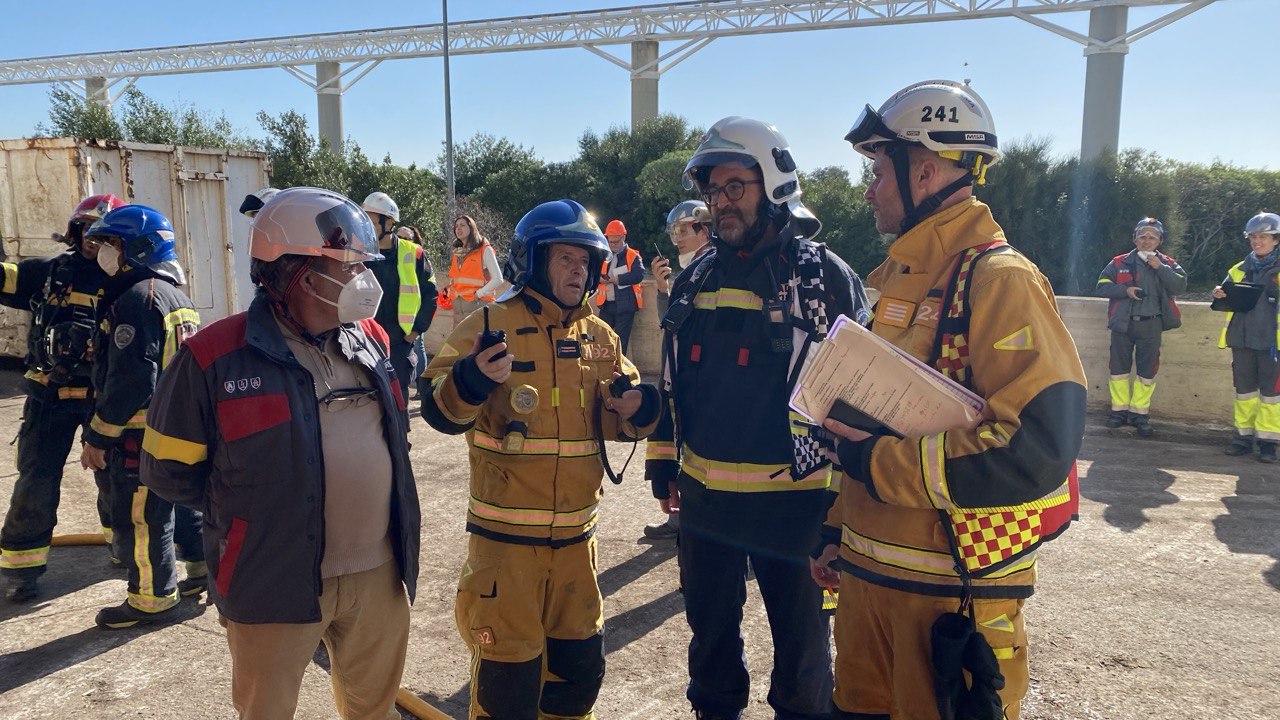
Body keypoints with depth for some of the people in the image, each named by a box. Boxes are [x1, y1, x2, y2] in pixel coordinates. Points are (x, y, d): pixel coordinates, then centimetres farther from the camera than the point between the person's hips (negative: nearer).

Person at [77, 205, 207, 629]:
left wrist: (98, 437, -16)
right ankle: (205, 569, 31)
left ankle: (153, 600, 13)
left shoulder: (138, 297, -18)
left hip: (144, 433, -10)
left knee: (138, 517, 2)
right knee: (180, 501, 21)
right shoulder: (177, 295, 13)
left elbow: (129, 381, -23)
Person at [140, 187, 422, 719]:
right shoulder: (215, 356, -13)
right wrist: (252, 507, -2)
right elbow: (168, 468, -5)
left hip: (379, 573, 4)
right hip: (275, 585, -4)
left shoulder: (371, 340, 4)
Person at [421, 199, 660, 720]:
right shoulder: (489, 325, -8)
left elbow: (613, 420, 15)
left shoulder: (600, 337, 8)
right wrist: (472, 380, -33)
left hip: (576, 534, 5)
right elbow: (441, 413, -13)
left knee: (580, 661, 18)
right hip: (506, 535, -5)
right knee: (507, 666, 5)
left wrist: (634, 409, -8)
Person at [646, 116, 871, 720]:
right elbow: (672, 380, 15)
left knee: (801, 640, 13)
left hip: (794, 499, -4)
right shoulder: (695, 279, 7)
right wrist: (664, 465, 14)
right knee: (711, 630, 21)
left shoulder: (823, 275, -8)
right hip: (705, 495, 5)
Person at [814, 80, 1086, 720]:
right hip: (867, 572, 8)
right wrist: (838, 530, 18)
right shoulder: (898, 279, 12)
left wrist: (880, 462, -19)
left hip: (954, 593, -8)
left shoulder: (1000, 280, -16)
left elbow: (1037, 447, -26)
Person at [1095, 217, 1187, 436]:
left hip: (1151, 325, 0)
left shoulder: (1167, 264, 8)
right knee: (1119, 369, 4)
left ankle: (1140, 414, 13)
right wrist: (1125, 290, -13)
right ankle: (1119, 411, 15)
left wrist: (1160, 267, -14)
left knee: (1147, 372, 3)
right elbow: (1102, 286, 1)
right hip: (1123, 323, 0)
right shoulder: (1119, 263, 6)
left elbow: (1180, 285, -6)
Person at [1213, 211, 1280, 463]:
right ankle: (1244, 436, 18)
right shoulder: (1239, 270, 13)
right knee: (1244, 389, 10)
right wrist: (1219, 295, -2)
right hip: (1241, 338, 4)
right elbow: (1228, 298, 19)